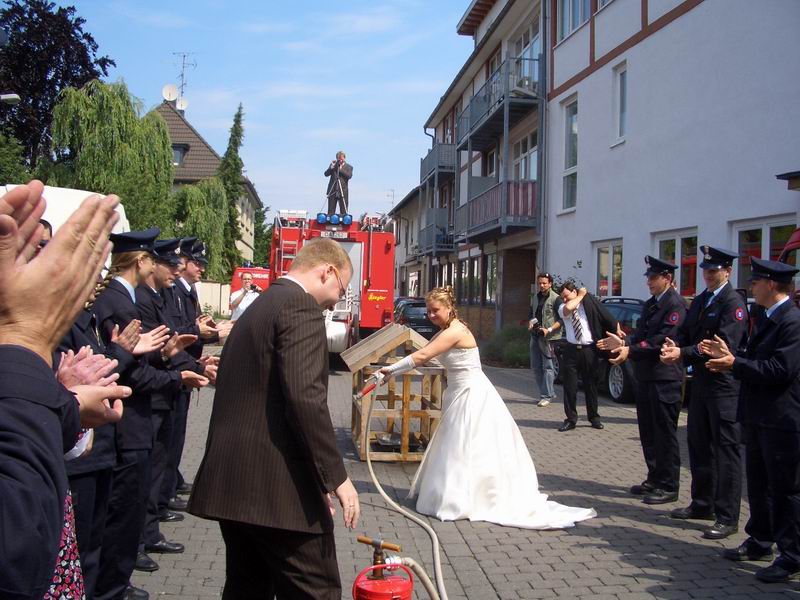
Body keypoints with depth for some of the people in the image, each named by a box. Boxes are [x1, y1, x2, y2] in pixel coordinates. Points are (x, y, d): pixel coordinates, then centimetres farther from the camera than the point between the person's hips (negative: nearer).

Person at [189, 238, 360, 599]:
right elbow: (305, 397, -21)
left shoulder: (256, 309, 20)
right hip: (278, 487, -10)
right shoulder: (301, 307, -10)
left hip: (231, 481, 10)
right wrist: (336, 476, -16)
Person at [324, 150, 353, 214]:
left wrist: (341, 169, -14)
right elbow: (326, 174, 4)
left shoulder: (349, 167, 9)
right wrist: (331, 167, -10)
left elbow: (349, 176, -9)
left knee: (343, 213, -3)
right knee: (330, 212, 0)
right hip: (332, 191, 2)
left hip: (343, 191, -2)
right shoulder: (333, 165, 15)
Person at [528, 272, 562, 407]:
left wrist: (549, 330, -20)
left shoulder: (555, 298, -7)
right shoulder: (536, 298, 15)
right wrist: (530, 323, 3)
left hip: (548, 337, -8)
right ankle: (550, 392, 20)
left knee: (548, 366, -6)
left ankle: (546, 396, -2)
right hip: (535, 335, 8)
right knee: (535, 366, 10)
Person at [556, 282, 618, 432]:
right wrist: (581, 296, -8)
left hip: (589, 350, -1)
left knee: (591, 385, 10)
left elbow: (606, 317, 1)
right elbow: (568, 308, -20)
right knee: (570, 386, 1)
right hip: (571, 350, 1)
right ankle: (571, 419, 9)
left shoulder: (589, 304, -1)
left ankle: (594, 417, 24)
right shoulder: (563, 308, 3)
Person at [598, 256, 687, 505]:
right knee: (648, 432, 15)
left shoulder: (675, 305, -13)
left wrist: (630, 351, -24)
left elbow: (663, 340, -21)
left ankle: (668, 486, 9)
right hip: (646, 376, 9)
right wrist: (623, 342, -4)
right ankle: (654, 479, 27)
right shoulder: (650, 304, 15)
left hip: (664, 378, -9)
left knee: (665, 433, 0)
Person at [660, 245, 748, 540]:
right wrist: (673, 346, -9)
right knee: (699, 446, 17)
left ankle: (727, 518, 5)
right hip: (701, 382, 9)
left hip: (725, 386, -9)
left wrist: (683, 354, -24)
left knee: (727, 450, -2)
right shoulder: (700, 300, 14)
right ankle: (702, 504, 31)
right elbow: (685, 332, 13)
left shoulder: (733, 303, -13)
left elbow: (724, 346, -21)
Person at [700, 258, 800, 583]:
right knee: (758, 484, 19)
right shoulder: (764, 318, 13)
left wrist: (735, 364, -20)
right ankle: (759, 541, 32)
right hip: (758, 416, 10)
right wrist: (727, 354, 1)